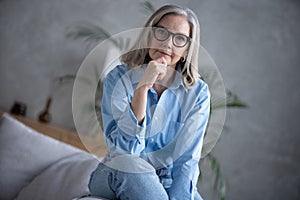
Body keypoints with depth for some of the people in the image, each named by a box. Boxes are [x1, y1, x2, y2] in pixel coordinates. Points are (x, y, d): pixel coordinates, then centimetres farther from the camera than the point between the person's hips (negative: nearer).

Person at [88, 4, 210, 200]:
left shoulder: (198, 92, -7)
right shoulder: (119, 78, -10)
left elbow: (187, 159, -9)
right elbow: (124, 149, -21)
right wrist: (143, 87, -28)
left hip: (171, 183, 0)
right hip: (120, 178, 0)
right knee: (127, 164, -32)